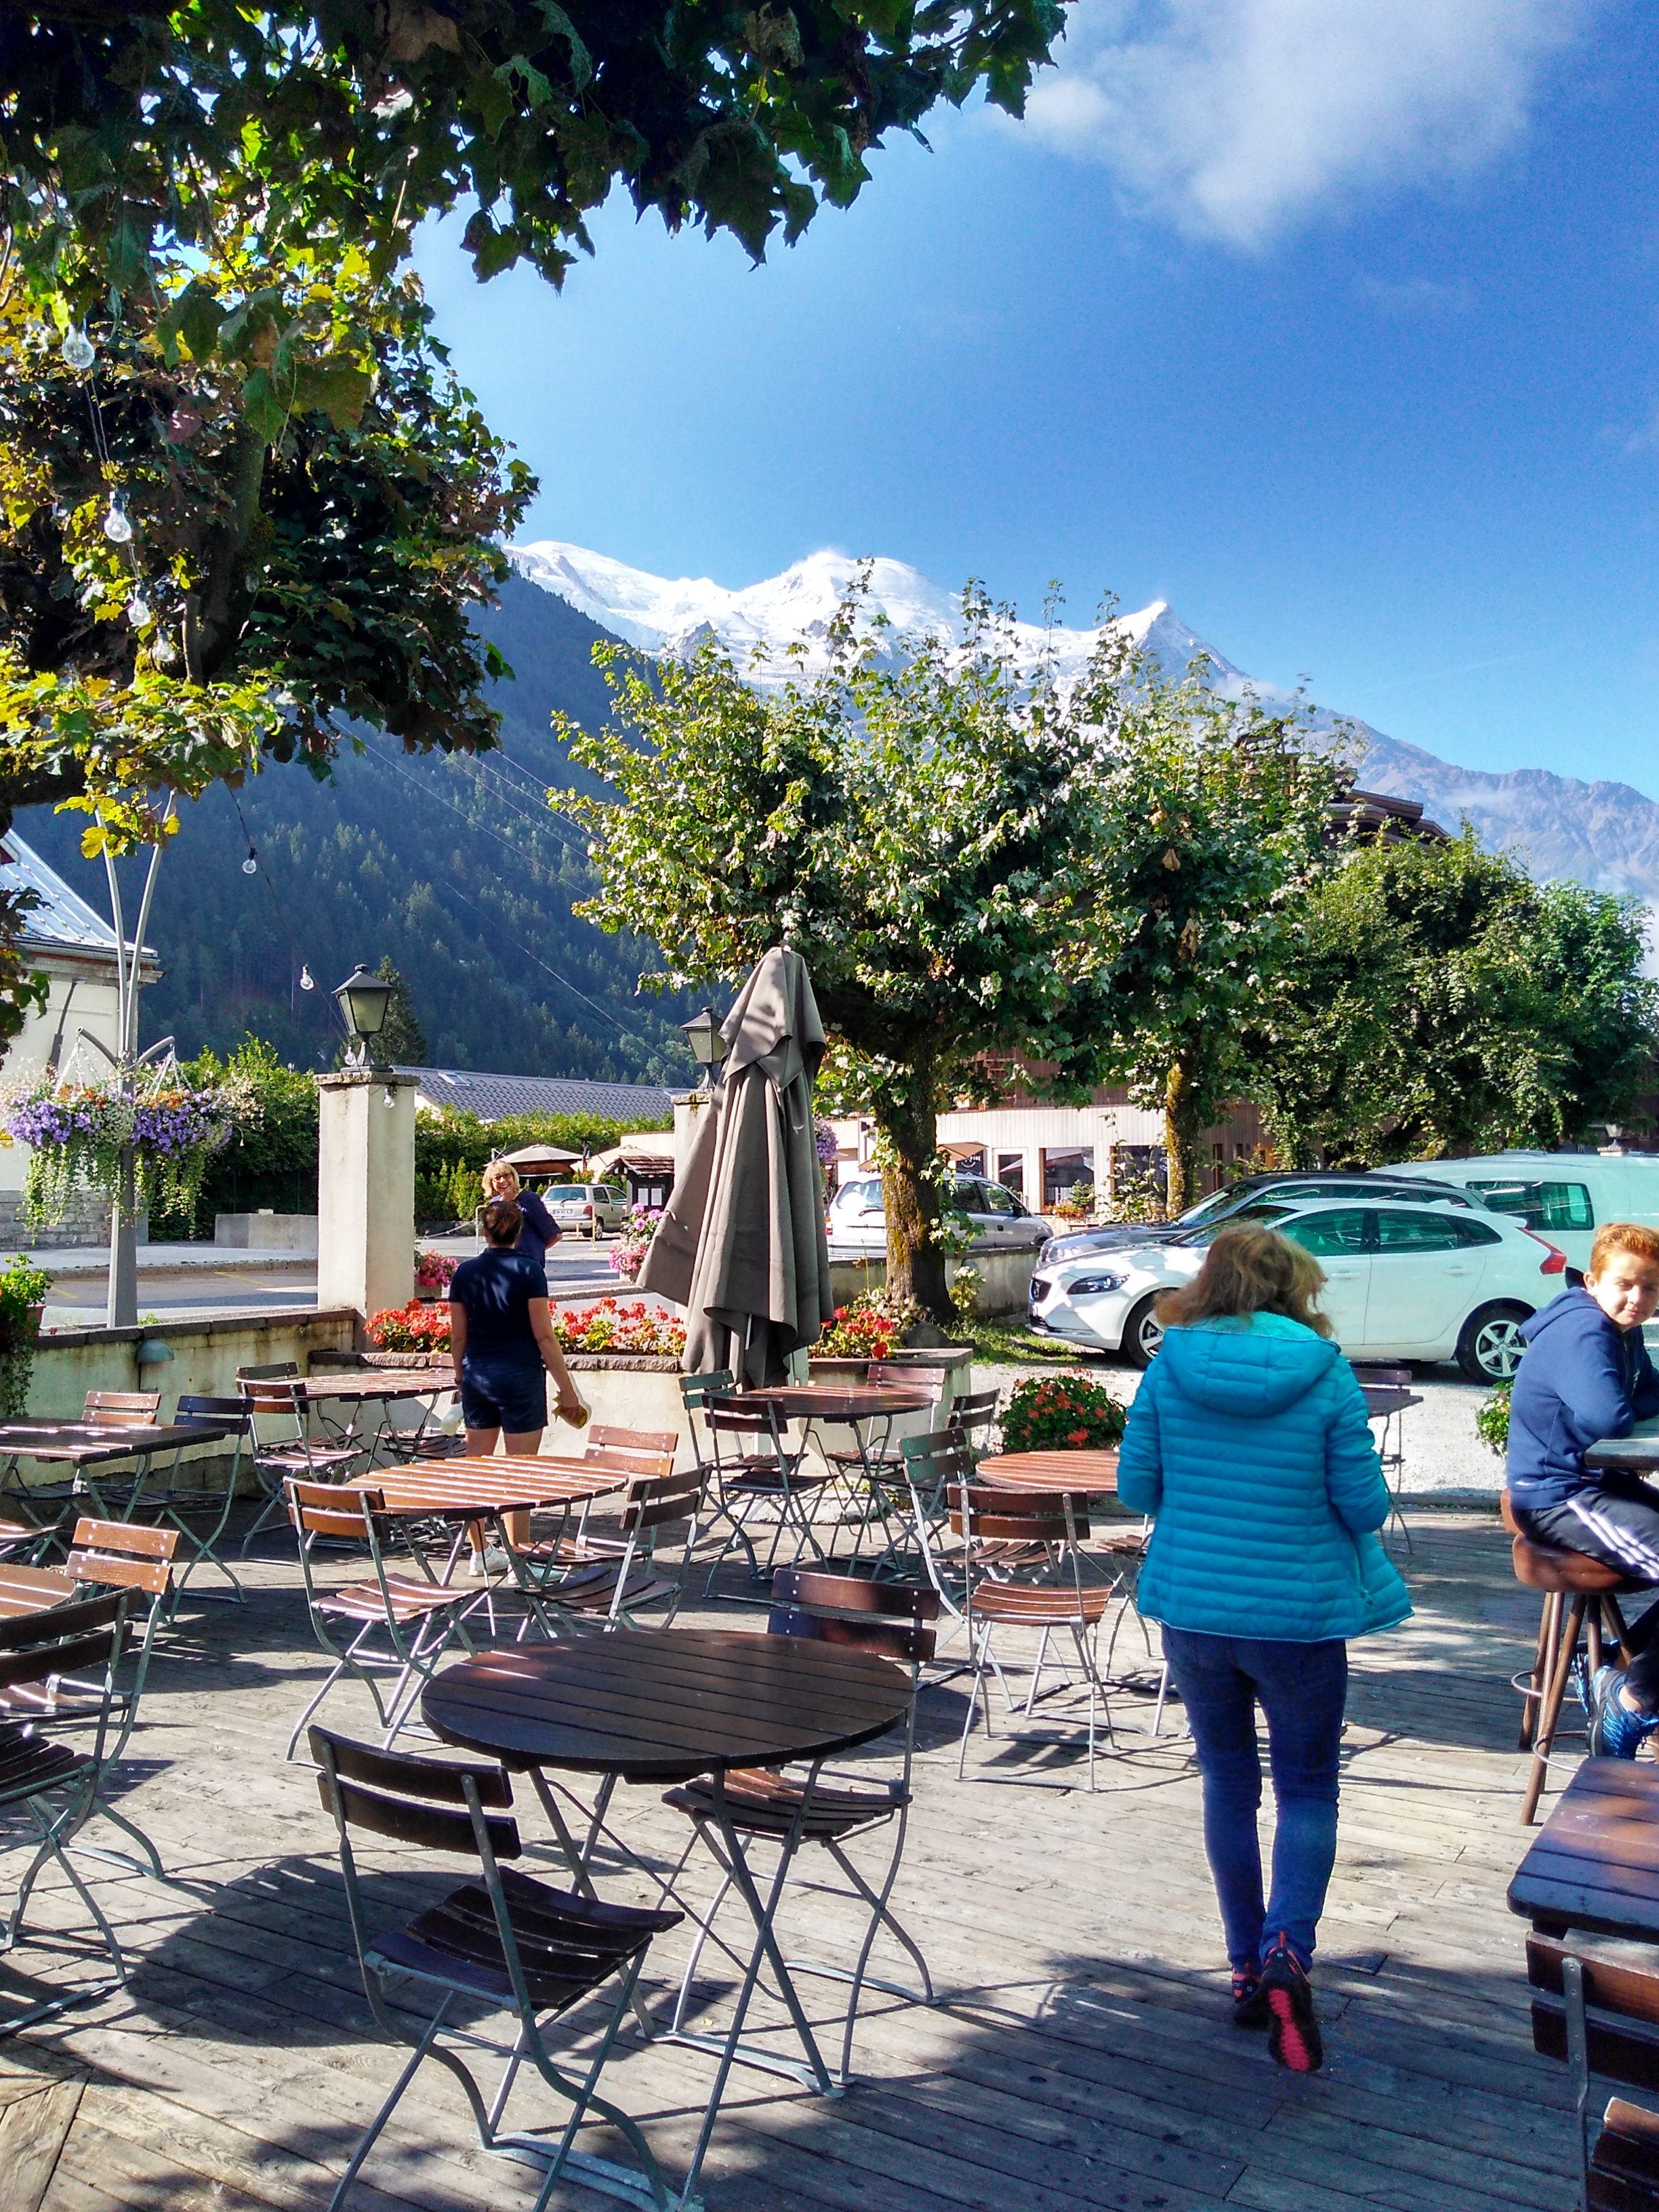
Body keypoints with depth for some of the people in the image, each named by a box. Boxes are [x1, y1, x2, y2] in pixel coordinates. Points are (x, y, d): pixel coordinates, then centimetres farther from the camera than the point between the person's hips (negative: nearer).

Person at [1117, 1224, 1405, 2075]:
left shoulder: (1169, 1368, -6)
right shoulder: (1325, 1375, -10)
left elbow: (1135, 1486, -1)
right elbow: (1365, 1504, -8)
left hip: (1192, 1607, 2)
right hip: (1300, 1614, -2)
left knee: (1228, 1785, 17)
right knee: (1307, 1790, 14)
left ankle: (1248, 1969, 25)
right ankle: (1288, 1949, -6)